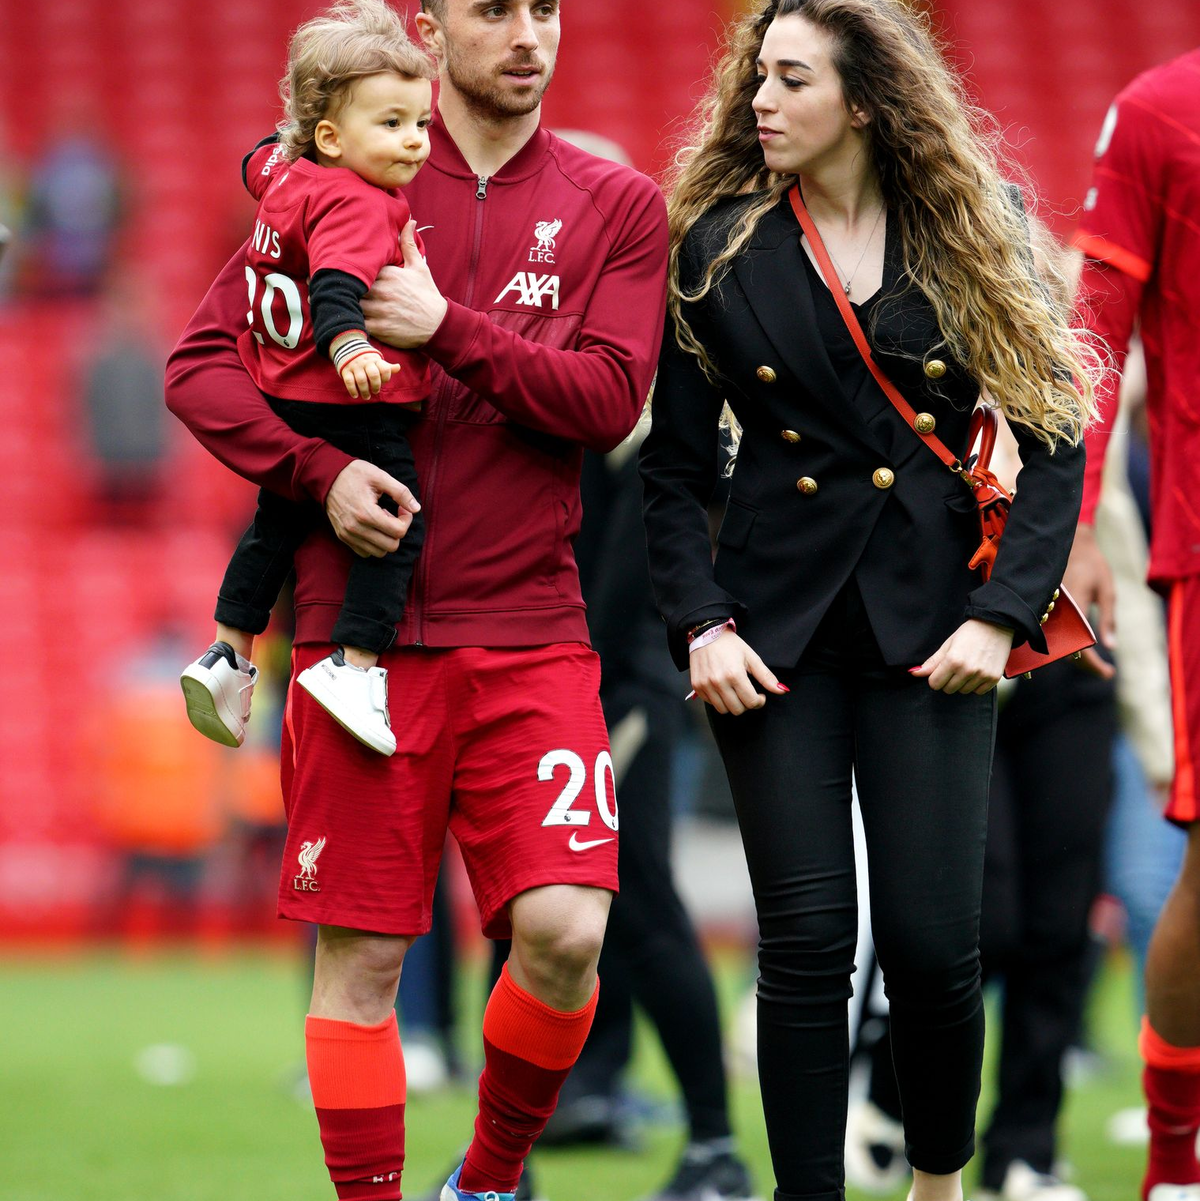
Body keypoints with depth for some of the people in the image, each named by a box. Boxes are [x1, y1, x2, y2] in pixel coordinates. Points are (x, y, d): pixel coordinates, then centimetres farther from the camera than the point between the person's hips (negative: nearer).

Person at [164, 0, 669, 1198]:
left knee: (564, 930, -11)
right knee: (361, 954, -1)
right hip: (362, 629, 0)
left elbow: (608, 397, -4)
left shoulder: (615, 206, 7)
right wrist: (319, 469, -11)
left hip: (529, 630, 1)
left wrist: (448, 328, -14)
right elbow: (201, 361, 3)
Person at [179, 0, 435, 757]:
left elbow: (262, 161, 32)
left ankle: (228, 654, 29)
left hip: (285, 409, 10)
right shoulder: (359, 203, -21)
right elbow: (337, 282, -37)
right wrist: (349, 348, -52)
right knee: (395, 529, -3)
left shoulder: (285, 174, 7)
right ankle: (355, 665, -8)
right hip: (355, 411, -10)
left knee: (277, 526, 23)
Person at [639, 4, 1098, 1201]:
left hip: (928, 630, 0)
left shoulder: (973, 240, 2)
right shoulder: (721, 247, 3)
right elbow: (674, 463, 6)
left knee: (932, 945, -4)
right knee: (806, 943, -4)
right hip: (779, 625, 0)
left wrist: (1000, 613, -6)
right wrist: (700, 623, -5)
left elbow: (1056, 438, 3)